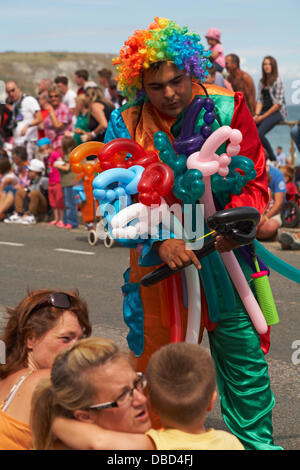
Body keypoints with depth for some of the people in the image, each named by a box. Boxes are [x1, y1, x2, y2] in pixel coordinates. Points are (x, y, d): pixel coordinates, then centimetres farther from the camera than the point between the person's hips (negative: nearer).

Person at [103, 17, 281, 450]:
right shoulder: (126, 125, -4)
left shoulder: (227, 108, -5)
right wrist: (161, 239, -23)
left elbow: (254, 177, -2)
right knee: (159, 361, 10)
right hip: (157, 259, 0)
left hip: (223, 252, 0)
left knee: (243, 350, 3)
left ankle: (255, 440, 21)